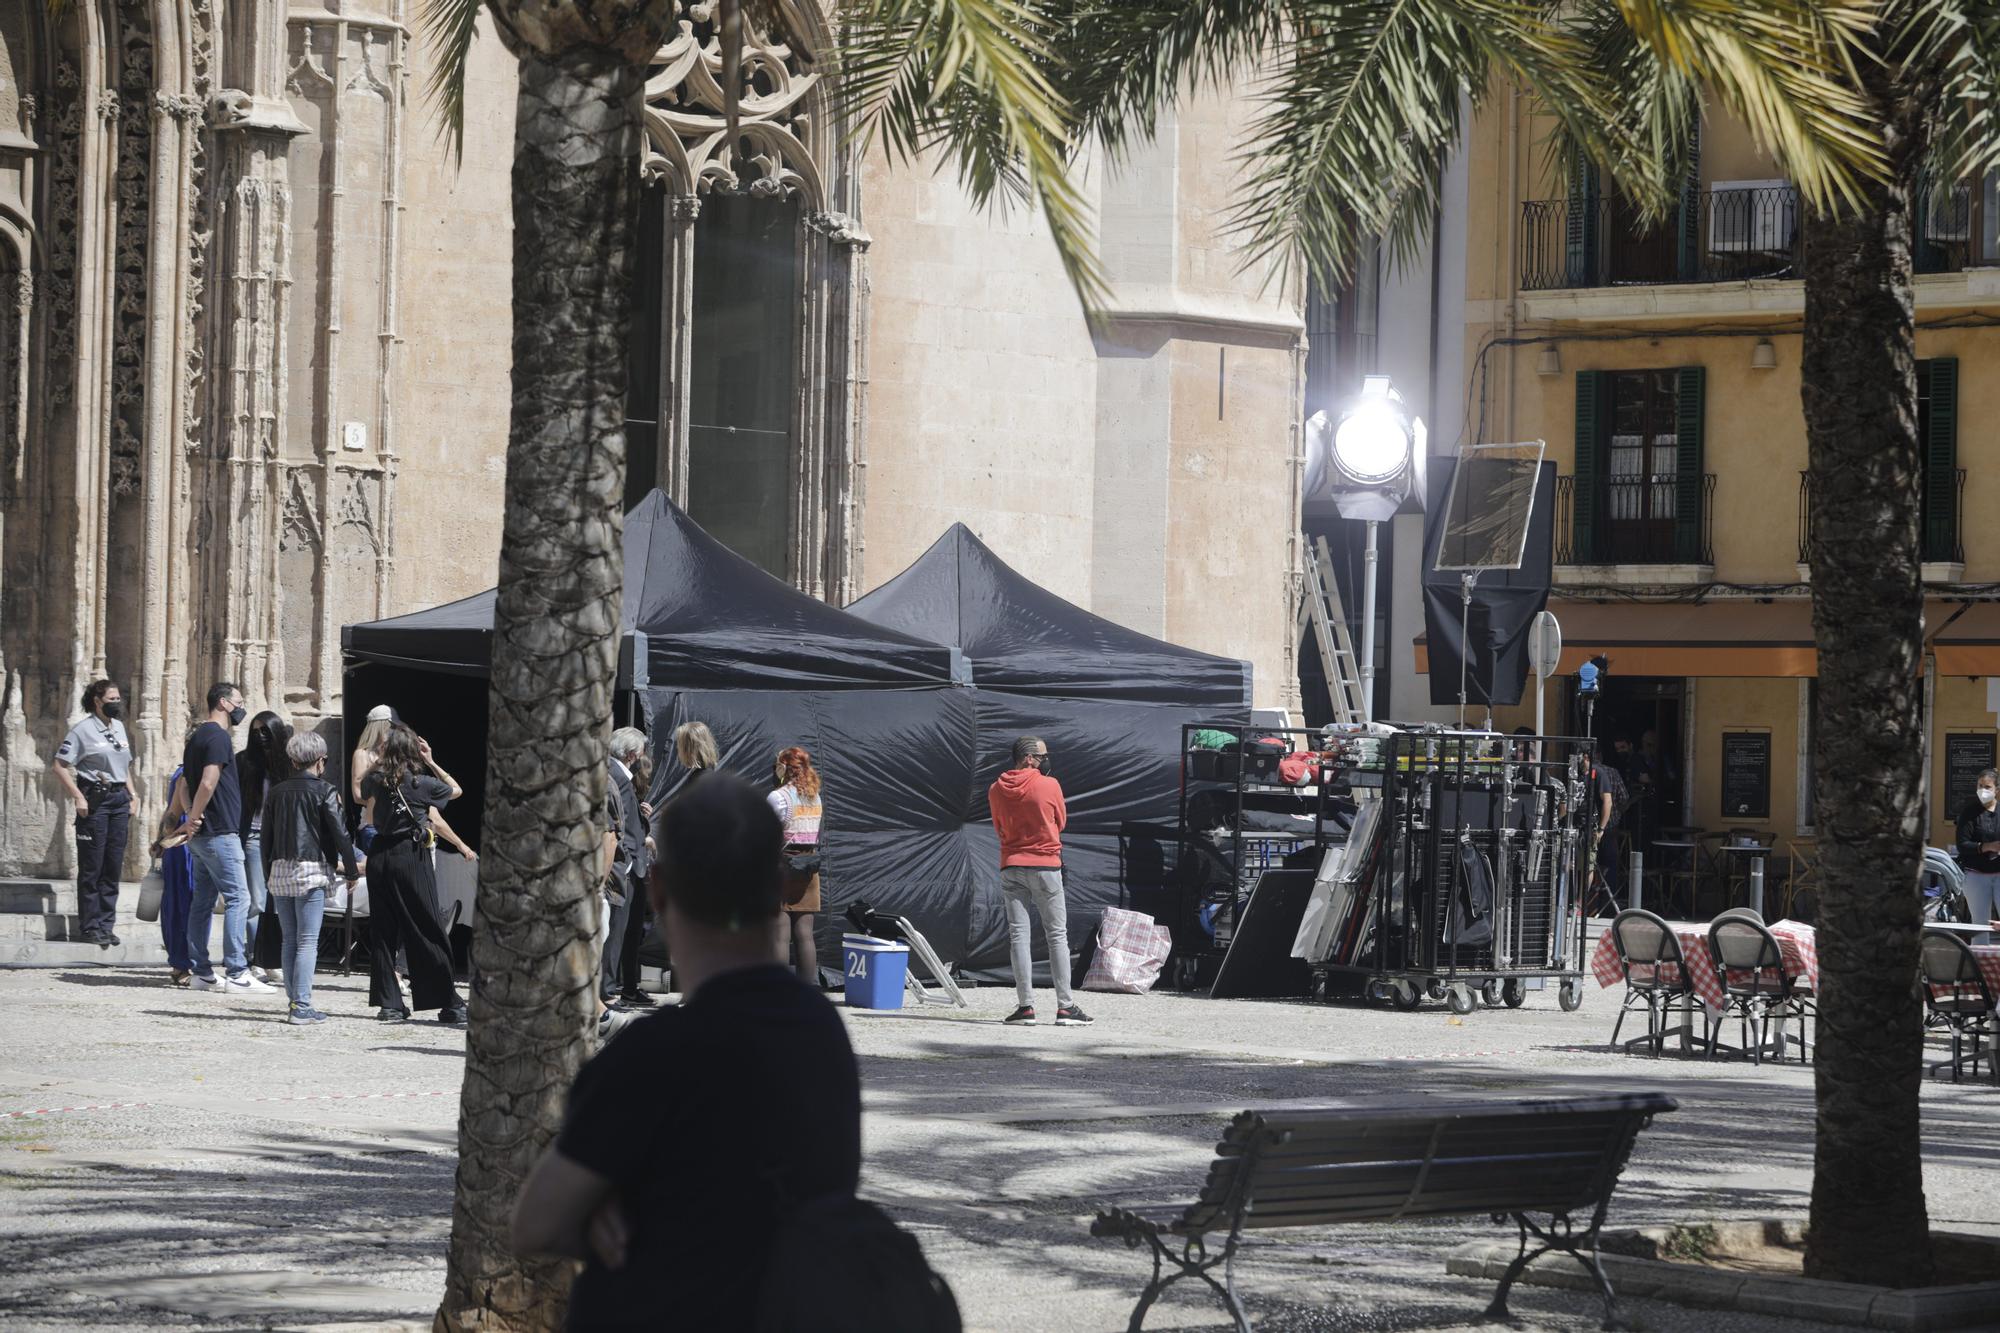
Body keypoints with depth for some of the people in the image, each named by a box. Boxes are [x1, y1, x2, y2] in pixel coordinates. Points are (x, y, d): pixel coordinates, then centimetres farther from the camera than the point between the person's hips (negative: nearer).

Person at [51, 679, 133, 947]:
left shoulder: (119, 727, 14)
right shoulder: (83, 730, -7)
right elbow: (59, 765, -10)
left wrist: (131, 797, 14)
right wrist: (78, 797, -16)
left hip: (119, 798, 6)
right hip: (94, 801, -6)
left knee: (113, 865, 6)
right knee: (92, 867, -3)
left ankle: (106, 924, 12)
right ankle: (90, 927, 1)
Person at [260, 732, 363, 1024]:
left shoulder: (275, 793, 9)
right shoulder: (324, 791, -6)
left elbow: (265, 839, 12)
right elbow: (340, 834, -7)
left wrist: (269, 876, 20)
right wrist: (352, 871, 4)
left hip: (279, 871, 5)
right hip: (311, 871, -5)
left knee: (290, 940, 13)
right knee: (308, 942, -4)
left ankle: (293, 1002, 14)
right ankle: (302, 1007, -9)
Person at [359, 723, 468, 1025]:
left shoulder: (377, 779, 2)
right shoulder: (420, 782, -7)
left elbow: (364, 794, 26)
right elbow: (456, 790, 9)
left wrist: (378, 760, 19)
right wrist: (430, 762, 7)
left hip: (380, 855, 4)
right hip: (412, 857, -4)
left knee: (383, 932, 8)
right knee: (428, 933, -2)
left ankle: (389, 1003, 6)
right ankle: (449, 1005, -1)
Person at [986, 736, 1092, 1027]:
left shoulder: (996, 791, 1)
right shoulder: (1049, 785, -9)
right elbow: (1061, 822, 6)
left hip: (1011, 867, 3)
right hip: (1046, 866, -3)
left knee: (1018, 935, 3)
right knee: (1057, 935, 3)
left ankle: (1026, 1005, -4)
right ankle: (1065, 1007, -1)